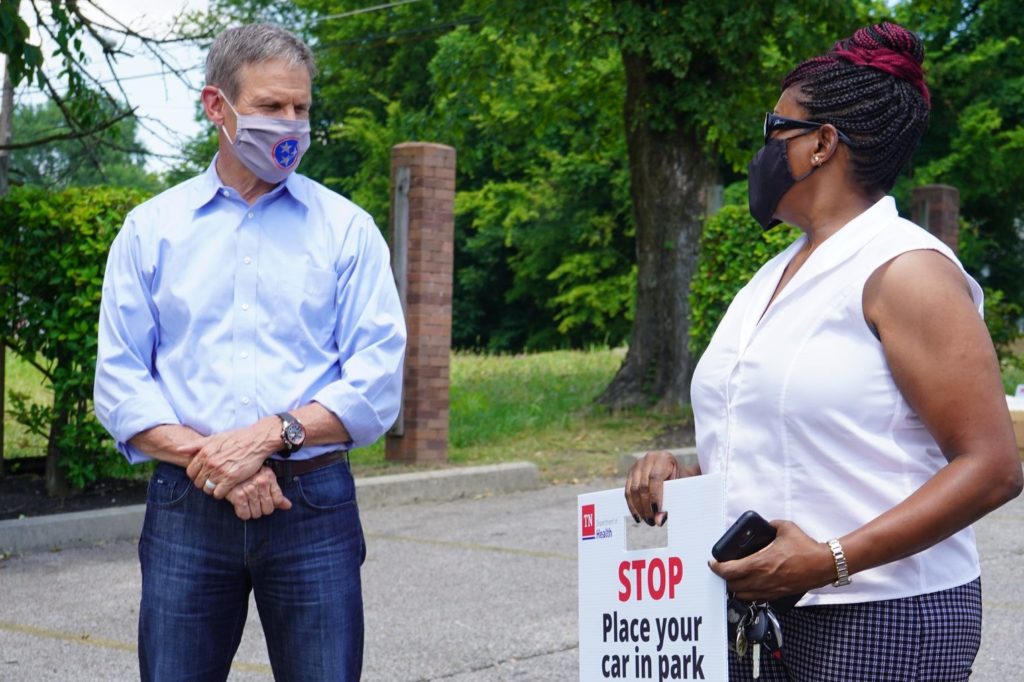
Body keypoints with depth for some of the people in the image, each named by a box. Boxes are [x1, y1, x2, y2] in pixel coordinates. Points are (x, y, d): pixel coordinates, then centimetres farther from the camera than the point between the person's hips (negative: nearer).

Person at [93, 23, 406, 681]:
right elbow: (119, 383, 3)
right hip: (185, 506, 1)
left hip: (314, 503, 0)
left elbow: (378, 378, -2)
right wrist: (206, 458, -11)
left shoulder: (347, 228, 6)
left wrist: (267, 435, -15)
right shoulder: (151, 229, 9)